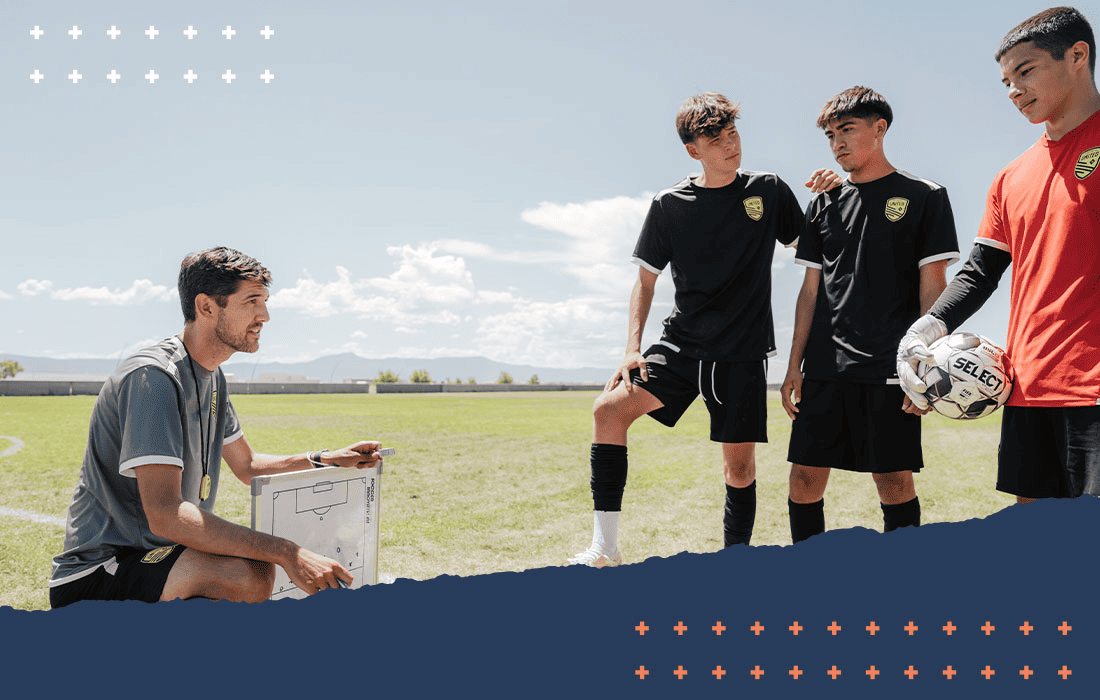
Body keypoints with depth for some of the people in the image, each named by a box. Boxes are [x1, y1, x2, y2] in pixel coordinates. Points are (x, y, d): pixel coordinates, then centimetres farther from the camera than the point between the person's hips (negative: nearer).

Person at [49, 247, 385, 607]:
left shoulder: (212, 377, 9)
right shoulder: (152, 376, -23)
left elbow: (248, 466, 20)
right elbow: (165, 515, -33)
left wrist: (328, 459, 4)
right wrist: (286, 552, -35)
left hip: (161, 551, 10)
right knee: (252, 574, -34)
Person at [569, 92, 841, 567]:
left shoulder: (768, 190, 4)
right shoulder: (669, 205, 2)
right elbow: (645, 279, 6)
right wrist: (633, 347, -5)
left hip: (743, 351, 0)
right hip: (681, 346, 0)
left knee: (740, 464, 1)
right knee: (610, 408, -19)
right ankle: (605, 549, -15)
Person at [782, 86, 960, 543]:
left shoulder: (924, 197, 3)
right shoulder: (823, 205, 15)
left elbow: (932, 288, -1)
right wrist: (794, 364, 8)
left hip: (890, 368, -4)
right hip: (824, 367, 4)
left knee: (894, 478, -2)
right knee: (805, 477, 2)